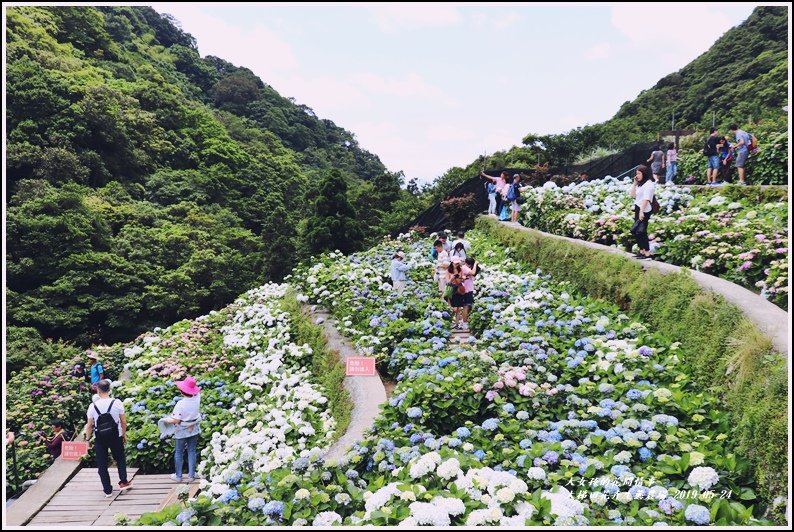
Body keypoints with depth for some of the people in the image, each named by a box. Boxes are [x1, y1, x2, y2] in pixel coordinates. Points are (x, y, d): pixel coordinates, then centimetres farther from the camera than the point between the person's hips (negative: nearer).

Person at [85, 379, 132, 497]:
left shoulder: (93, 406, -10)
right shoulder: (117, 403, -11)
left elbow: (89, 425, -4)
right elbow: (123, 421, -4)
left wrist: (87, 439, 11)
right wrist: (124, 434, 11)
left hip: (99, 439, 0)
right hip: (115, 436, 0)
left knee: (102, 464, 10)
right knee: (120, 458, 21)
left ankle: (107, 490, 15)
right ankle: (123, 482, 17)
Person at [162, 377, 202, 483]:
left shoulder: (180, 403, -25)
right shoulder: (197, 399, -12)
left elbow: (176, 420, -24)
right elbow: (198, 392, 13)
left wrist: (166, 421, -8)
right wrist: (192, 384, 7)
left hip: (182, 432, -4)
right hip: (194, 430, 4)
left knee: (178, 453, 14)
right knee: (192, 452, 14)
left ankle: (178, 476, 23)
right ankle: (191, 475, 19)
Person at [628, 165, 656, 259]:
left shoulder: (648, 184, -11)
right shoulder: (639, 184, 15)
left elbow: (646, 199, -19)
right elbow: (632, 195, 13)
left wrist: (642, 211, -25)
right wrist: (634, 183, 5)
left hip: (644, 211, -9)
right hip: (638, 209, 9)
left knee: (640, 231, -10)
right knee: (637, 231, 8)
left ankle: (647, 253, -6)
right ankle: (642, 251, 16)